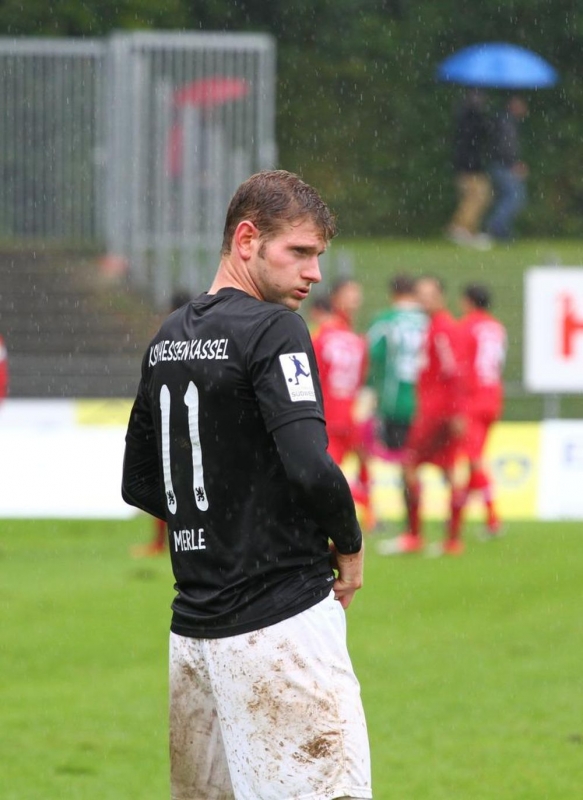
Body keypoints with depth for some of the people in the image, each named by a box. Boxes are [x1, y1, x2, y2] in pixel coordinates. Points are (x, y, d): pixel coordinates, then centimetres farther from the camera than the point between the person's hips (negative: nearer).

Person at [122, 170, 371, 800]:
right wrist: (348, 543, -4)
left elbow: (139, 483, 21)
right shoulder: (273, 329, -11)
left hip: (193, 626, 8)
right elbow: (310, 469, -21)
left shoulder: (168, 339, 14)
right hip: (281, 621, -8)